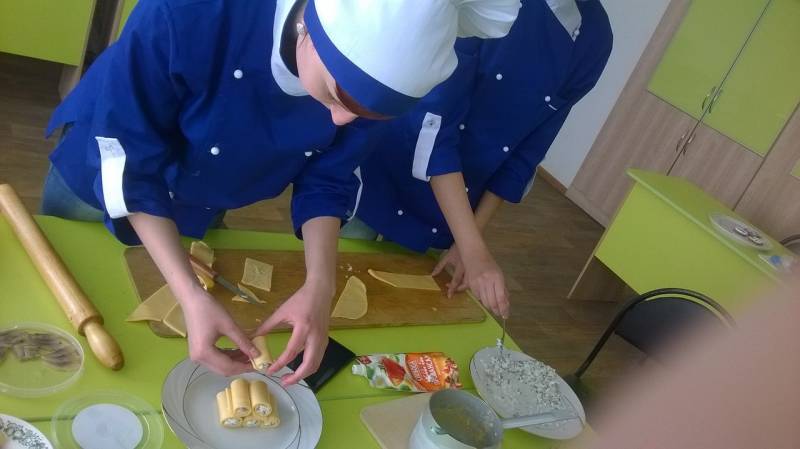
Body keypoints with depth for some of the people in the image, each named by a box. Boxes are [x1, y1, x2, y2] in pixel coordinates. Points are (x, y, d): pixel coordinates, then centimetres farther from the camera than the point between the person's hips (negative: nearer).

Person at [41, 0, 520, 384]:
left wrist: (320, 286, -31)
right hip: (103, 177, -1)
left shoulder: (367, 76, -29)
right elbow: (126, 163, -32)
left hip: (197, 214, 2)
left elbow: (327, 181, -16)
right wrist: (192, 297, -40)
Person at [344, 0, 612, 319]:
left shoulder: (595, 38, -6)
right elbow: (432, 124, -27)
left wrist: (467, 243, -4)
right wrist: (475, 249, -31)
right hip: (382, 181, -4)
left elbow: (526, 154, -2)